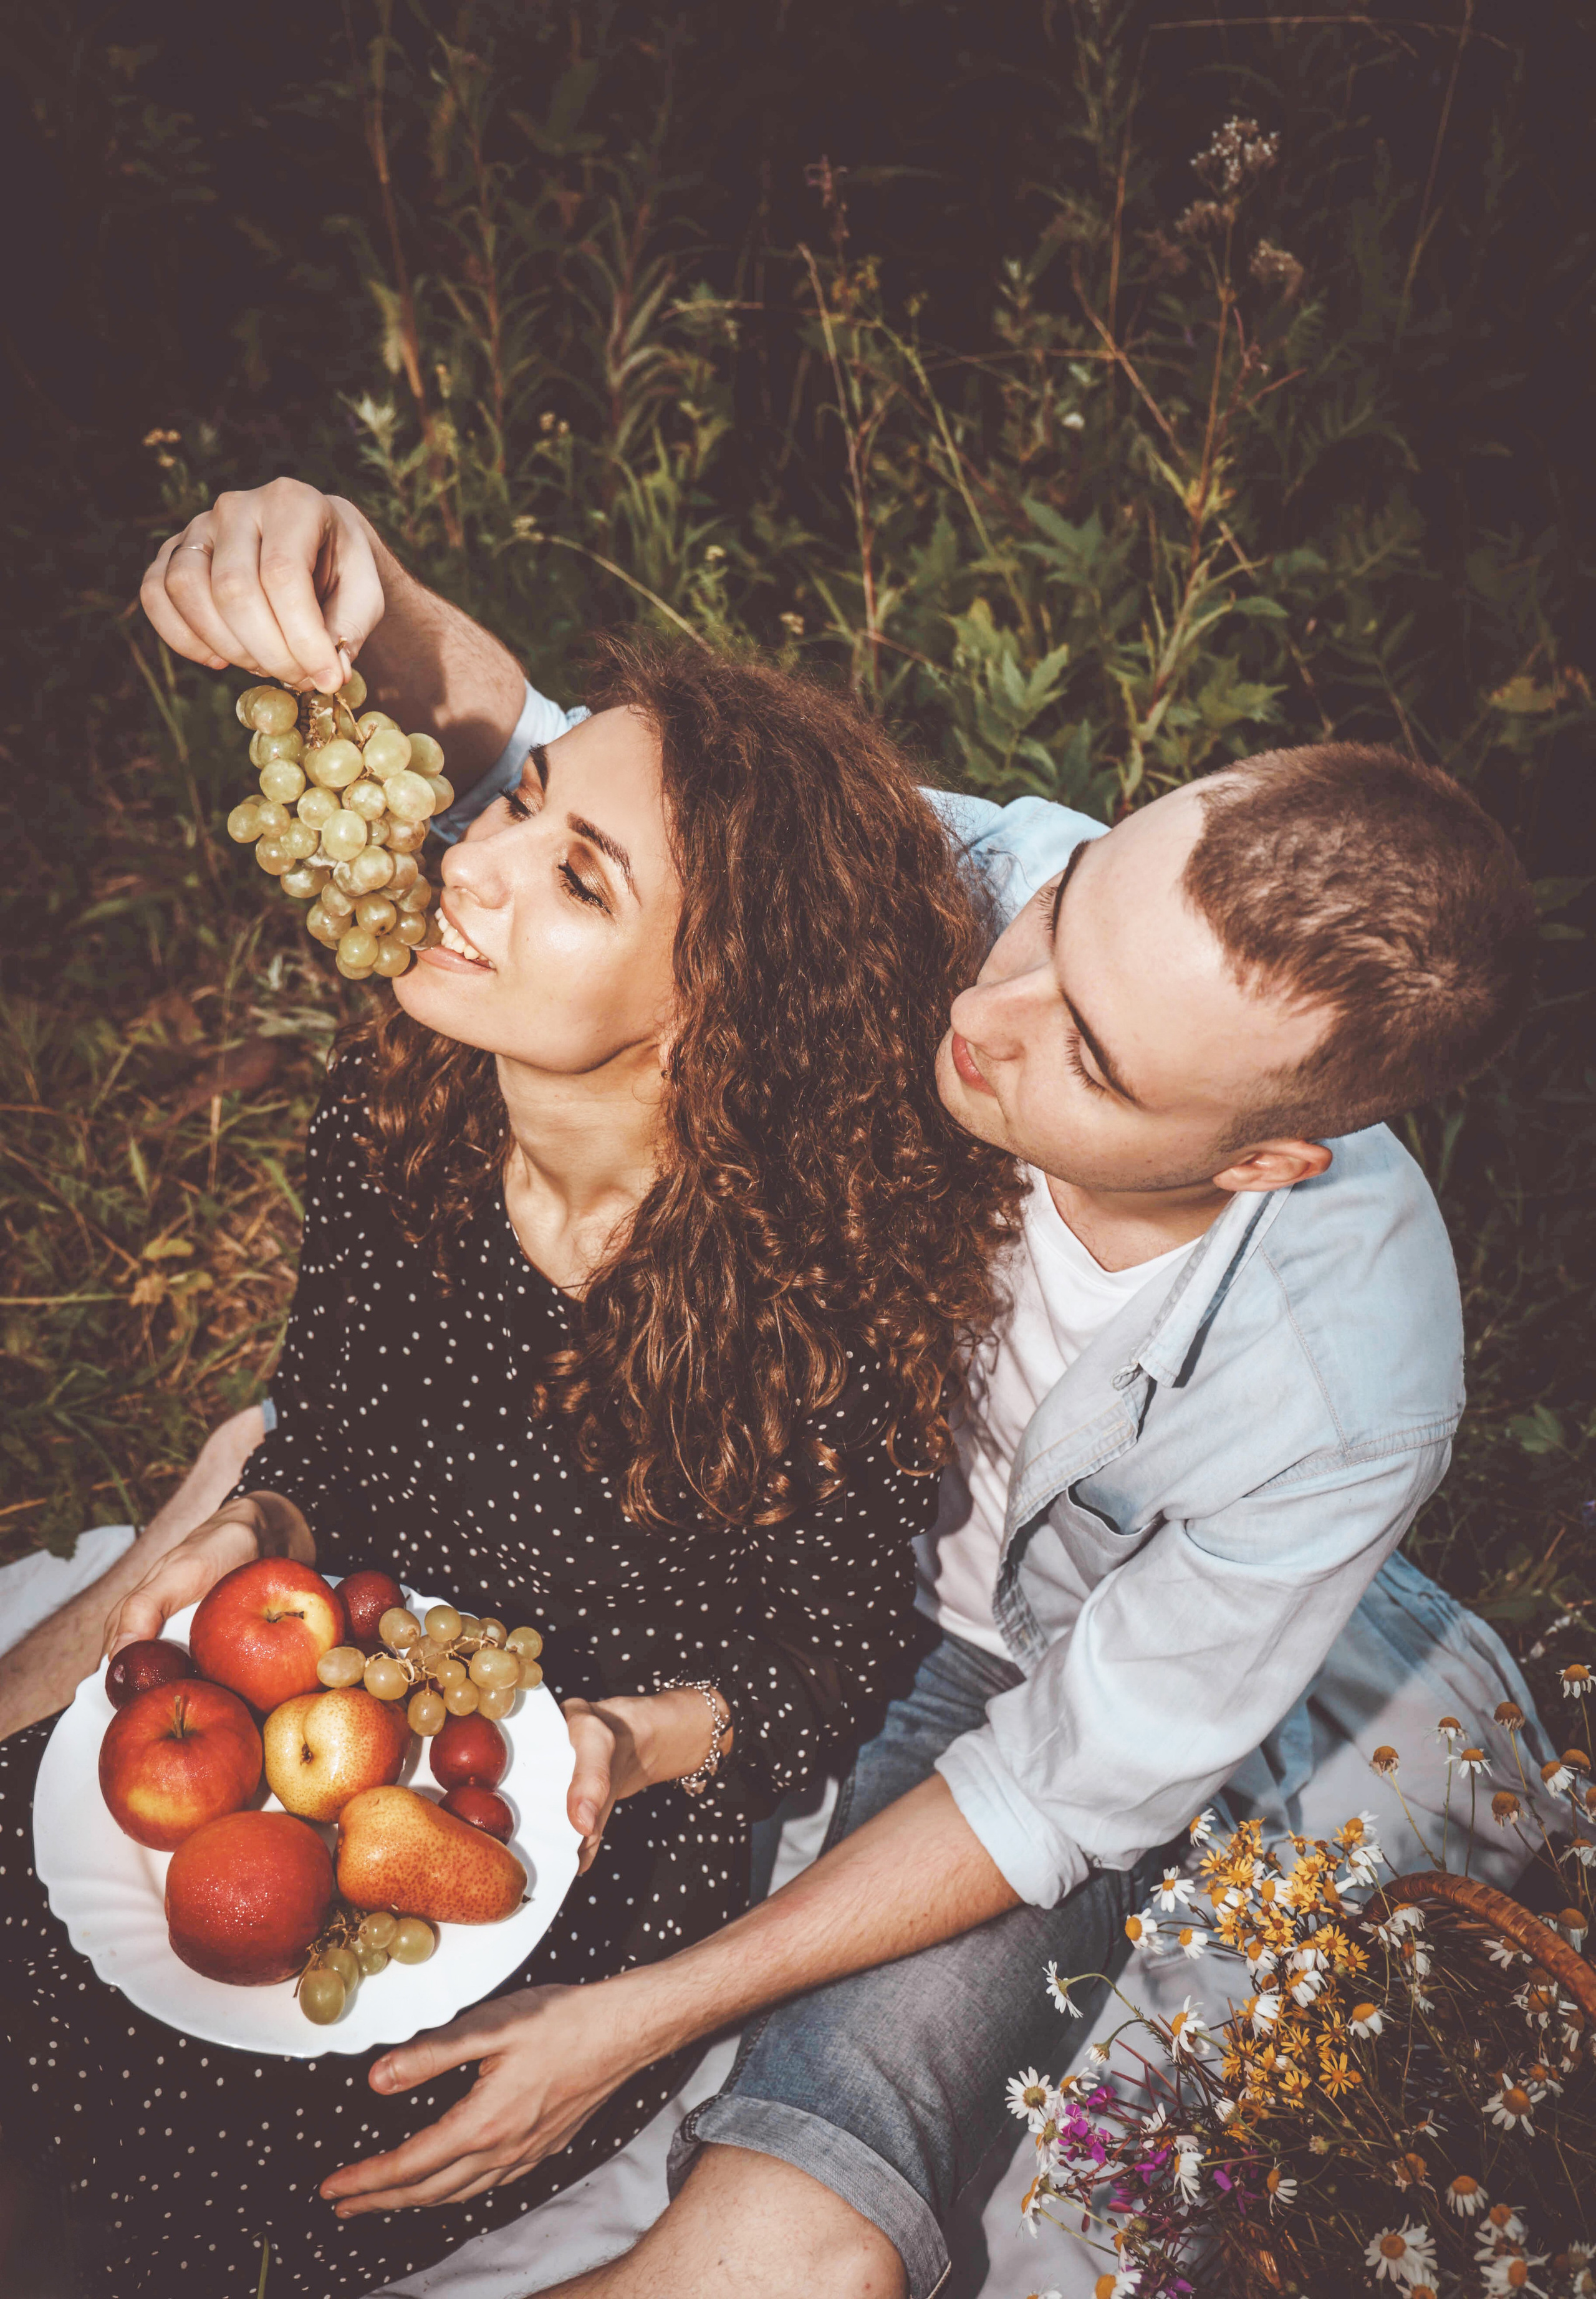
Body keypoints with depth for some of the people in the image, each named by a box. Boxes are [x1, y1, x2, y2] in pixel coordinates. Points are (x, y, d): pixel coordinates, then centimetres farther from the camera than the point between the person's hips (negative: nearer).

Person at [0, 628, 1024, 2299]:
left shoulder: (824, 1296, -29)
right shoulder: (391, 1104, -14)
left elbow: (841, 1660, -12)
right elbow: (322, 1426, 4)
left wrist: (638, 1740, -28)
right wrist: (260, 1528, -16)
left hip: (636, 1804, -4)